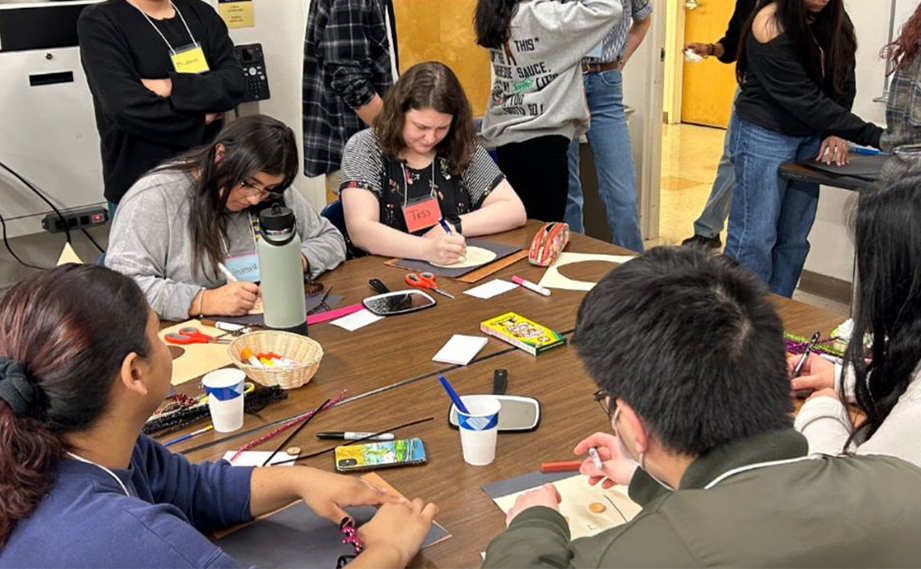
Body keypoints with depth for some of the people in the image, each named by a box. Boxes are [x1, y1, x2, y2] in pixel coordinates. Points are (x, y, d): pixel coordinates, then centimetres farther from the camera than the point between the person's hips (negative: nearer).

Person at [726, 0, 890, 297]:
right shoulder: (771, 27, -21)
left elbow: (843, 80, 7)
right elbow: (806, 100, -22)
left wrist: (837, 132, -10)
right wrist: (875, 136, -23)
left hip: (810, 139, 6)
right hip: (765, 136, -6)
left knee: (793, 240, 7)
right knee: (754, 239, -5)